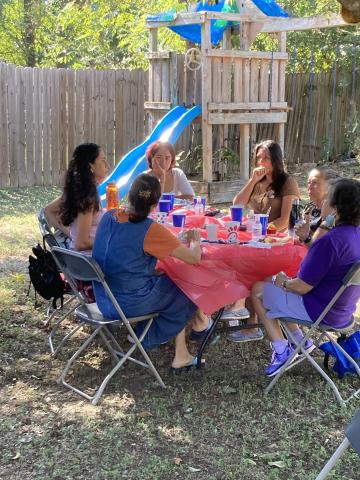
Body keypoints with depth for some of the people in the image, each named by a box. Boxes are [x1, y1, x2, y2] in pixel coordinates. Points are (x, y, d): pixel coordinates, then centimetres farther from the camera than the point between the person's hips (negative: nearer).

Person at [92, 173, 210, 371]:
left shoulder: (108, 217, -4)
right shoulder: (150, 230, -22)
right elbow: (194, 258, -16)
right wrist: (195, 241, 6)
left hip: (104, 299, 7)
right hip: (130, 304, -6)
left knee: (168, 282, 24)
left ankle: (181, 356, 30)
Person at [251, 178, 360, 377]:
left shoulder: (330, 241, -31)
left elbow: (302, 287, -25)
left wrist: (284, 282, -4)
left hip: (321, 311, -9)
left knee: (258, 290, 8)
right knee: (273, 282, 24)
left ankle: (281, 350, 9)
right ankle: (299, 341, 23)